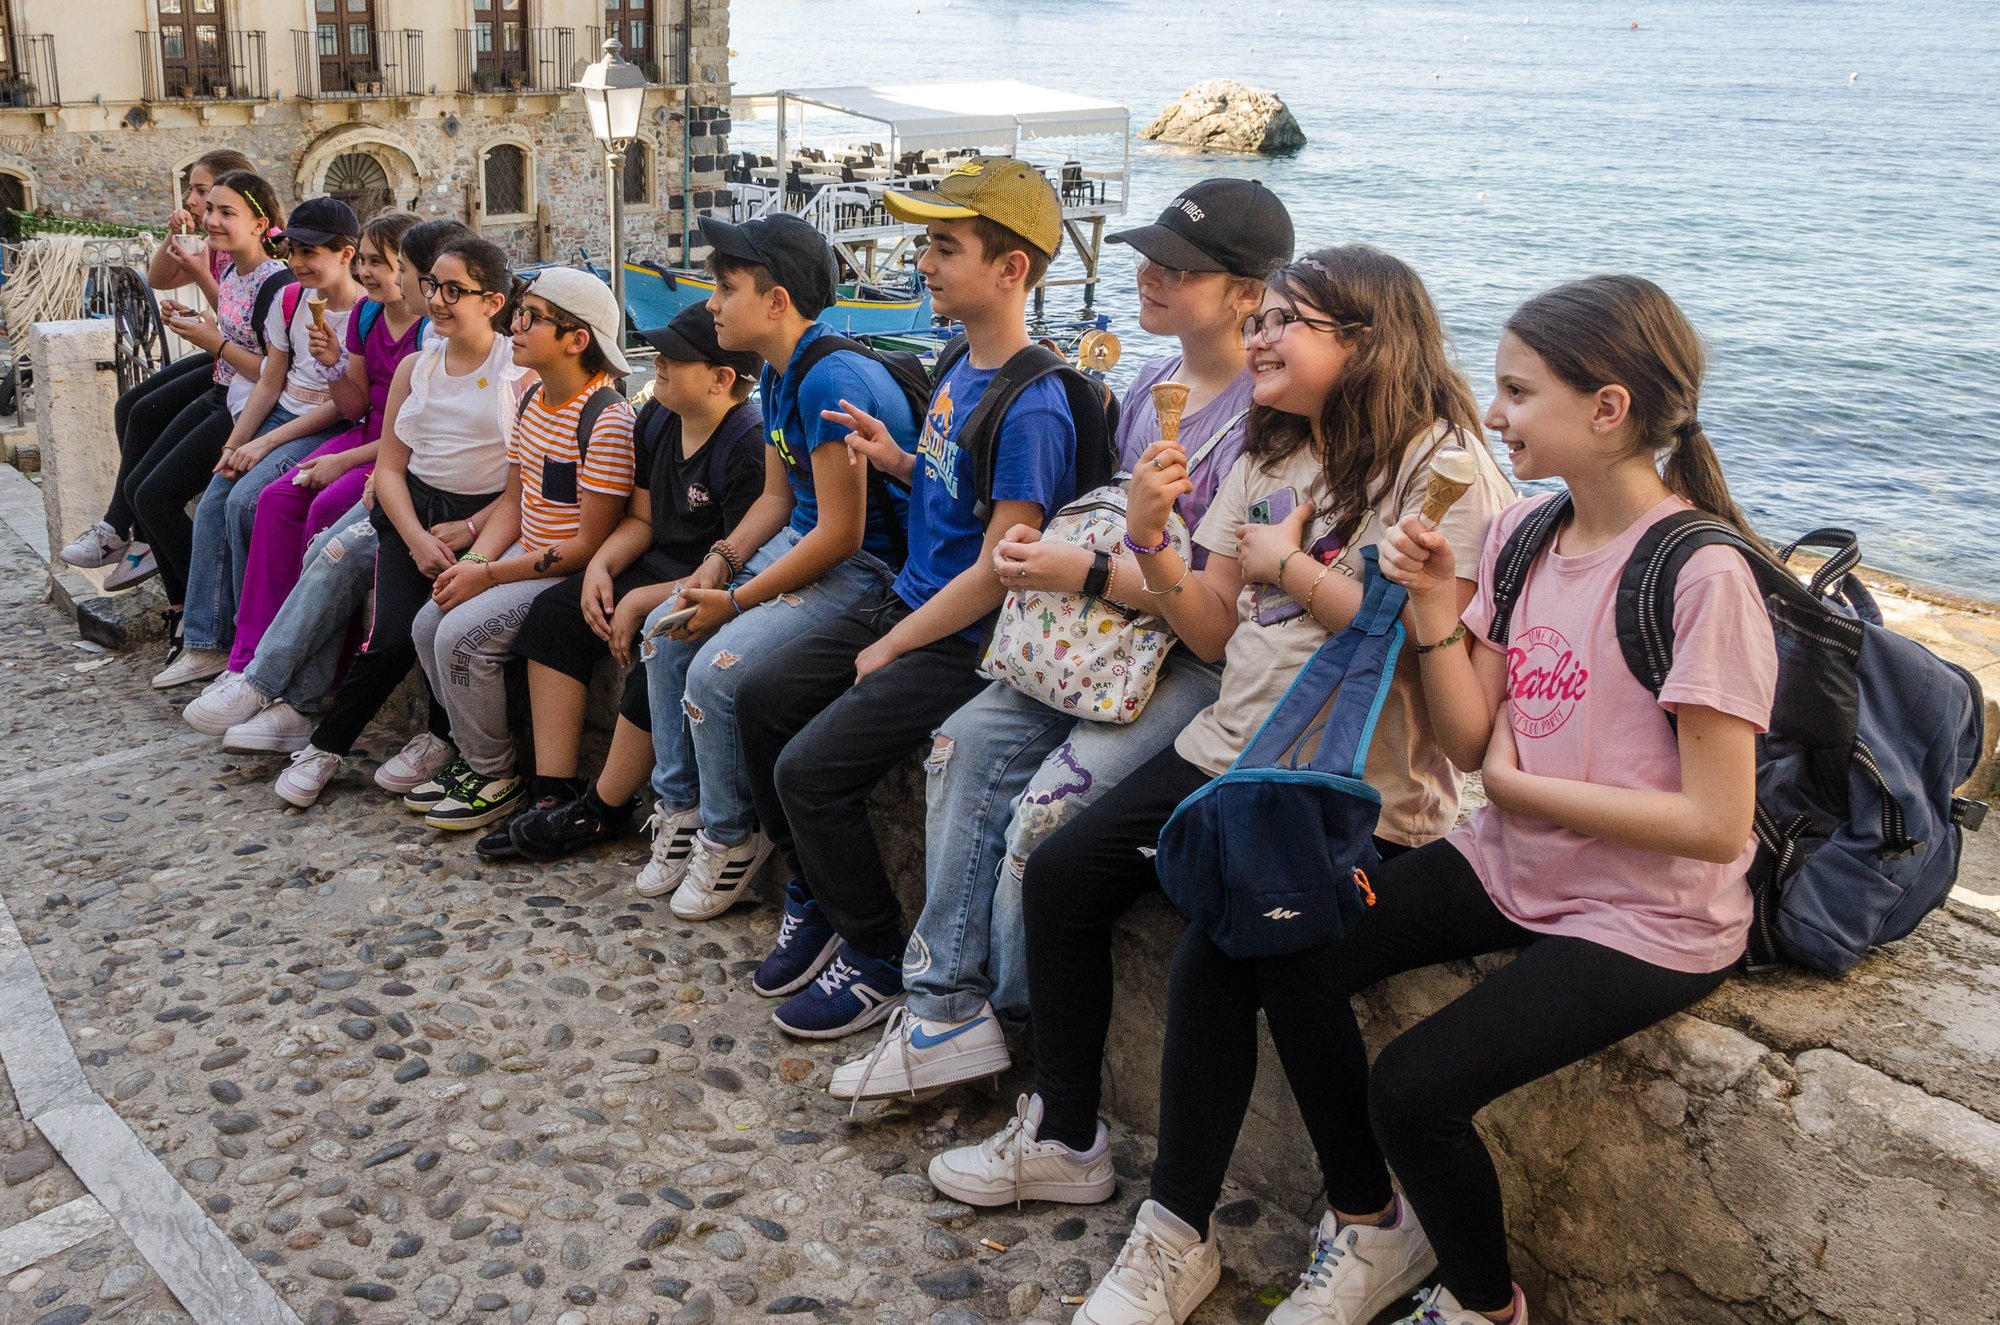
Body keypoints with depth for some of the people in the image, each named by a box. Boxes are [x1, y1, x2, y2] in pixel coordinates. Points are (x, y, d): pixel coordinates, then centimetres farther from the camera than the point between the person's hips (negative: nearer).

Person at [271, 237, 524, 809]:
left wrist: (470, 531, -15)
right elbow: (389, 466, 7)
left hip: (484, 518, -3)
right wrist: (416, 538, -10)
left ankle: (440, 738, 0)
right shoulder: (415, 367, 11)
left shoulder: (522, 371, -4)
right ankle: (326, 746, 4)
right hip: (414, 509, 3)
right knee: (394, 635, -15)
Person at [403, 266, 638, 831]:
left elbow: (589, 544, -22)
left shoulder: (607, 421, -22)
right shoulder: (534, 402, 8)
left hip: (572, 575, -9)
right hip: (524, 559, 9)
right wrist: (473, 561, -6)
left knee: (461, 634, -20)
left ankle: (497, 776, 0)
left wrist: (489, 576, -18)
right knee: (427, 624, -1)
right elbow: (514, 502, 13)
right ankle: (475, 756, 15)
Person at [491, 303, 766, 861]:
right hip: (659, 568, 10)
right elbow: (642, 518, 14)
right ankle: (555, 794, -2)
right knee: (555, 611, -1)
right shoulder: (658, 418, 4)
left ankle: (602, 809, -7)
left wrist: (643, 602, -20)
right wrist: (601, 567, -6)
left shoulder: (749, 446, -24)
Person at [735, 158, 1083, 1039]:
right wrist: (897, 461, 0)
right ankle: (814, 898, 25)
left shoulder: (1031, 409, -23)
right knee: (761, 697, 10)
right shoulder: (962, 368, 6)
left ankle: (876, 962, 5)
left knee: (809, 768, -17)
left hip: (965, 643, -10)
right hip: (906, 602, 10)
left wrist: (889, 650, -14)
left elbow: (996, 572, -23)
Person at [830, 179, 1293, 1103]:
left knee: (1049, 809, -22)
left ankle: (1011, 1017, 4)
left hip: (1207, 665, -9)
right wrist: (1049, 548, 4)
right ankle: (947, 1001, -4)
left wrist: (1084, 573, -21)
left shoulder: (1262, 417, -17)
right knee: (970, 738, -8)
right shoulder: (1151, 383, 11)